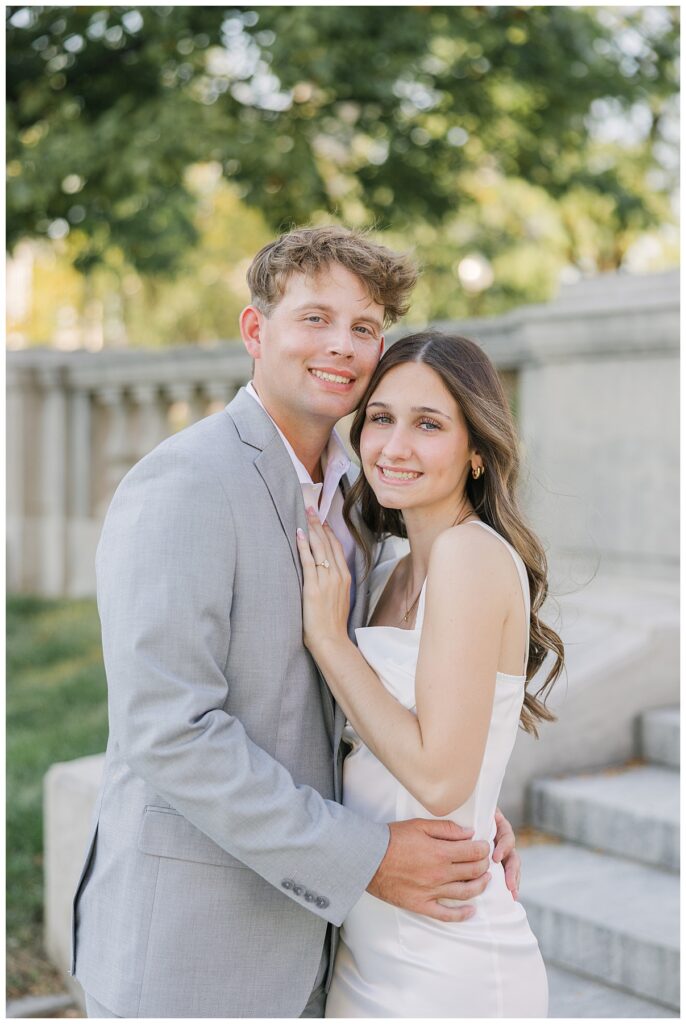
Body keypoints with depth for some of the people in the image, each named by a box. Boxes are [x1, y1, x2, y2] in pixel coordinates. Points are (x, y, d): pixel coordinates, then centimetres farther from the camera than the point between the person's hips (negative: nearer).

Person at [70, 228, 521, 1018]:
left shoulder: (343, 495, 10)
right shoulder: (182, 485, -18)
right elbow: (167, 730, -24)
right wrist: (364, 858, -21)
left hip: (296, 918, 8)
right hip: (183, 943, -8)